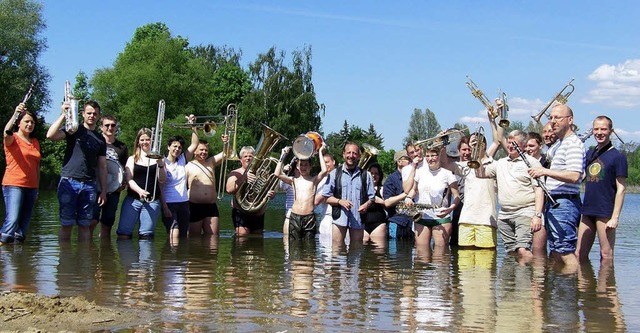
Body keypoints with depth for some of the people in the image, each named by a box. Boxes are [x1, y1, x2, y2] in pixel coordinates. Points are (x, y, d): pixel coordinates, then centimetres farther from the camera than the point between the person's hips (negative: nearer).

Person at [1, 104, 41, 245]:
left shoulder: (35, 142, 16)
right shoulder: (13, 139, 0)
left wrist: (37, 188, 17)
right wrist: (15, 114, -38)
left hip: (31, 186, 6)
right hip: (13, 185, -6)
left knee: (24, 224, 5)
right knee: (12, 221, -20)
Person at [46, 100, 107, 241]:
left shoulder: (100, 139, 17)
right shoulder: (74, 130, 7)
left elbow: (102, 167, 16)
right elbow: (50, 135, -11)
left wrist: (103, 191, 10)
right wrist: (63, 115, -14)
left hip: (89, 185, 3)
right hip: (69, 182, -3)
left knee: (85, 224, 3)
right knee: (66, 224, -3)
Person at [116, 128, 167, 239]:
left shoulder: (158, 159, 11)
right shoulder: (132, 159, 14)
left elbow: (162, 180, 3)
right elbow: (129, 179, 3)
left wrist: (160, 164, -16)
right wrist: (139, 190, -17)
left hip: (152, 201, 0)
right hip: (133, 200, 1)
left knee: (146, 236, -6)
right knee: (123, 234, -9)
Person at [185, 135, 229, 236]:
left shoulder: (211, 162, 16)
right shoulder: (189, 166, 3)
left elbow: (226, 154, 8)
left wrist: (225, 143, -12)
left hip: (211, 206, 3)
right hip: (195, 207, -3)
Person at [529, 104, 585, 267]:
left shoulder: (573, 143, -11)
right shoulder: (556, 145, 21)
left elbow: (574, 176, -23)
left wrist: (546, 171, -23)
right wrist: (539, 171, 15)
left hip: (564, 203, -10)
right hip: (552, 203, 10)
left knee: (565, 251, -13)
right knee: (555, 252, 10)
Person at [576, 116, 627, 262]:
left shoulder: (617, 157, -4)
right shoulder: (589, 154, 14)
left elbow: (621, 189, -7)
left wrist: (615, 217, -14)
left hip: (606, 212, -6)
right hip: (587, 212, 6)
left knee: (606, 256, -2)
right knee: (579, 255, 7)